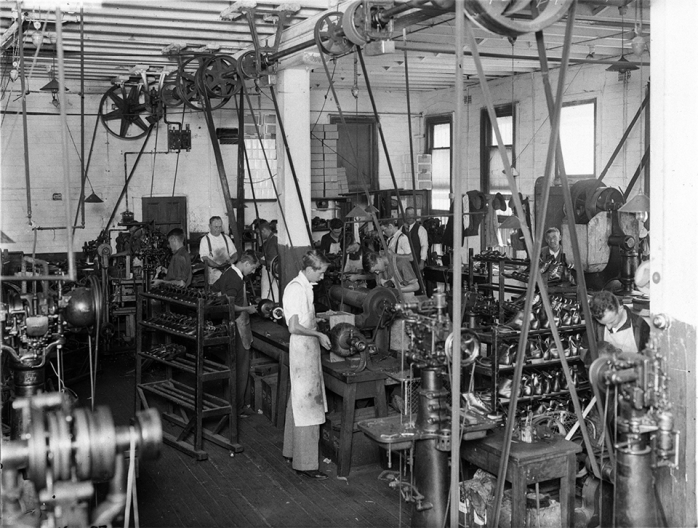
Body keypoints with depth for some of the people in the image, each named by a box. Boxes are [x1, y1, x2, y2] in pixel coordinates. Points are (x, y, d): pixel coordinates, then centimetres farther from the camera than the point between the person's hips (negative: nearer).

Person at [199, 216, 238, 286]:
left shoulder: (226, 238, 16)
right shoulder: (205, 240, 3)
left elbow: (234, 253, 16)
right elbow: (204, 258, -7)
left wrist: (231, 260, -8)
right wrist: (218, 266, -20)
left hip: (227, 269, 3)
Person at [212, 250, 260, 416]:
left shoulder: (229, 273, 10)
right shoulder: (235, 279, -21)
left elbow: (212, 291, 20)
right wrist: (247, 309, -13)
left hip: (233, 326, 10)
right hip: (238, 327, -10)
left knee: (236, 367, 16)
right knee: (241, 369, -3)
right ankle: (236, 408, 3)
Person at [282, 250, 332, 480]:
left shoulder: (304, 287, 11)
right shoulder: (296, 289, -19)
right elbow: (294, 327, -23)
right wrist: (318, 334, -15)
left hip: (308, 347, 10)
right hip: (302, 349, -10)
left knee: (298, 401, 18)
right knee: (307, 405, -6)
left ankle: (292, 451, 30)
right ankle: (305, 463, -1)